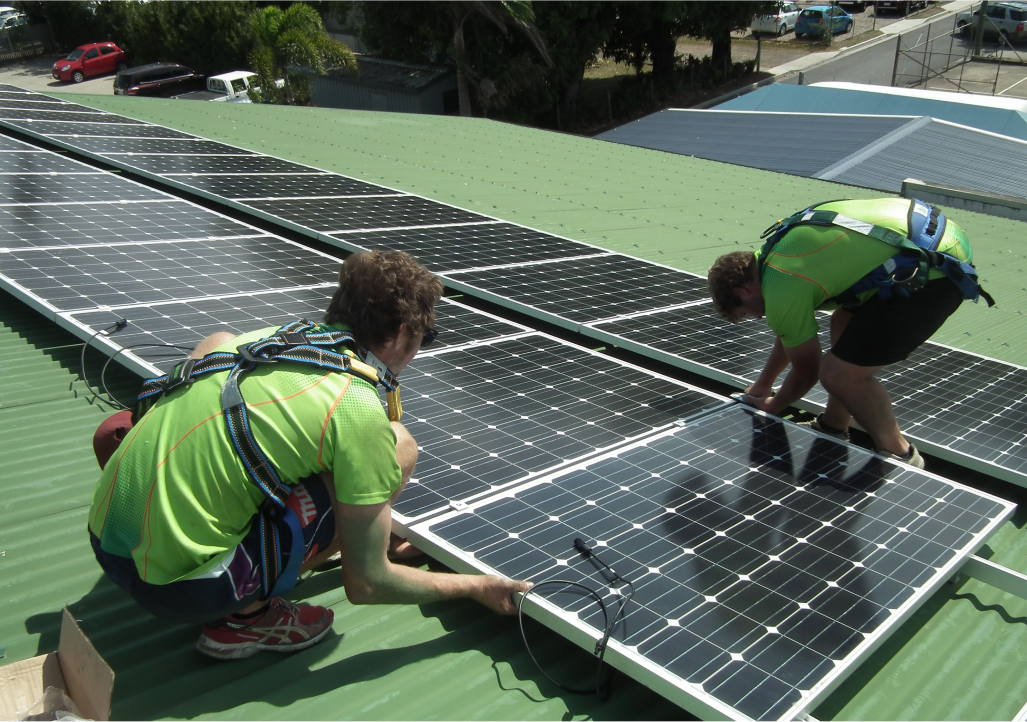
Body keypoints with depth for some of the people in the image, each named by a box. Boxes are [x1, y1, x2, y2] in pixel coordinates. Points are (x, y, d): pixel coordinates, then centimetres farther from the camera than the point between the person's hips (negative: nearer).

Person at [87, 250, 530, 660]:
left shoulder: (271, 336, 8)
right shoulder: (361, 414, -14)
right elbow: (365, 586, -8)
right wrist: (476, 587, 9)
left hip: (103, 538, 8)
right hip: (180, 586, -8)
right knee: (398, 447, -8)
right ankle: (246, 616, 0)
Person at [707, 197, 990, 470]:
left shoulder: (781, 291, -11)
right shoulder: (783, 240, 17)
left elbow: (805, 371, 5)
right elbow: (793, 331, 31)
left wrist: (771, 407, 24)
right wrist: (762, 385, 41)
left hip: (935, 274, -11)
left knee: (840, 374, -9)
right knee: (844, 322, 24)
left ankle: (897, 453, 15)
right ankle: (833, 427, 36)